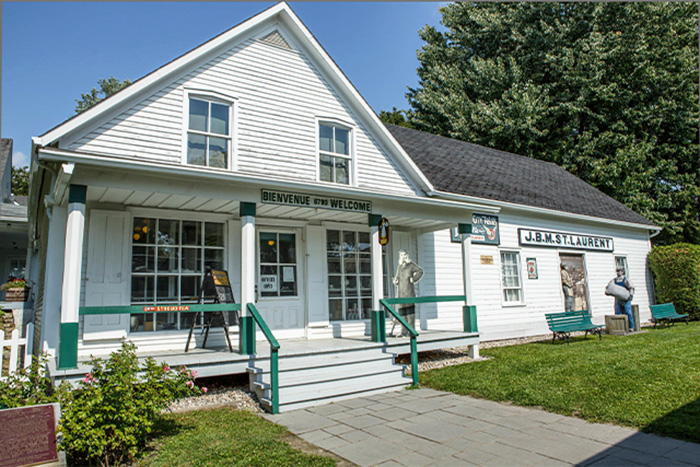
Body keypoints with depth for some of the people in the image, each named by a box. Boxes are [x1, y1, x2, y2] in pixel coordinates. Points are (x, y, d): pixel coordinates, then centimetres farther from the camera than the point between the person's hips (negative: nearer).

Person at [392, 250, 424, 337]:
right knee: (402, 310, 3)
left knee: (410, 309, -7)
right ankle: (404, 332, 7)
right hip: (401, 290, 6)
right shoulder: (399, 266, 18)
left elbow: (420, 271, 0)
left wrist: (414, 279, -7)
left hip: (409, 290, -6)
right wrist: (395, 281, 7)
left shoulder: (411, 265, -1)